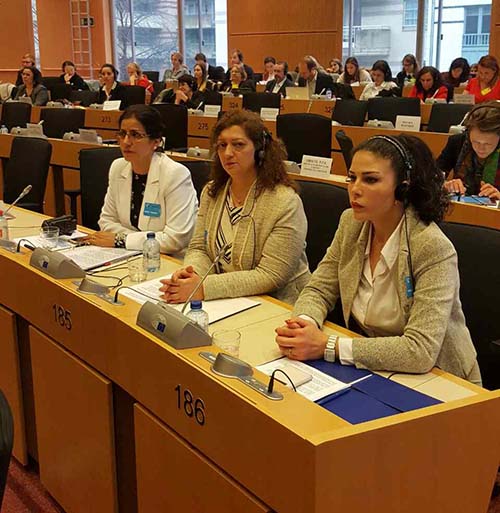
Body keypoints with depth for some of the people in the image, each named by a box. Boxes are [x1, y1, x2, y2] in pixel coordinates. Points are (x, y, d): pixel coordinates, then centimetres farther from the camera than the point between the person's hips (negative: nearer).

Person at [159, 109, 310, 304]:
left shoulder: (284, 203, -15)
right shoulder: (211, 192, 6)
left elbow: (271, 276, -19)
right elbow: (199, 248, 7)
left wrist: (205, 288, -26)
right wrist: (190, 271, -17)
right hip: (224, 303, 5)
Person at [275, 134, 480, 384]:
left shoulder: (433, 248, -23)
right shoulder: (351, 223, -3)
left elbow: (421, 351, -30)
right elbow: (318, 290, 2)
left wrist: (328, 346, -33)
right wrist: (303, 324, -21)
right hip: (370, 371, 6)